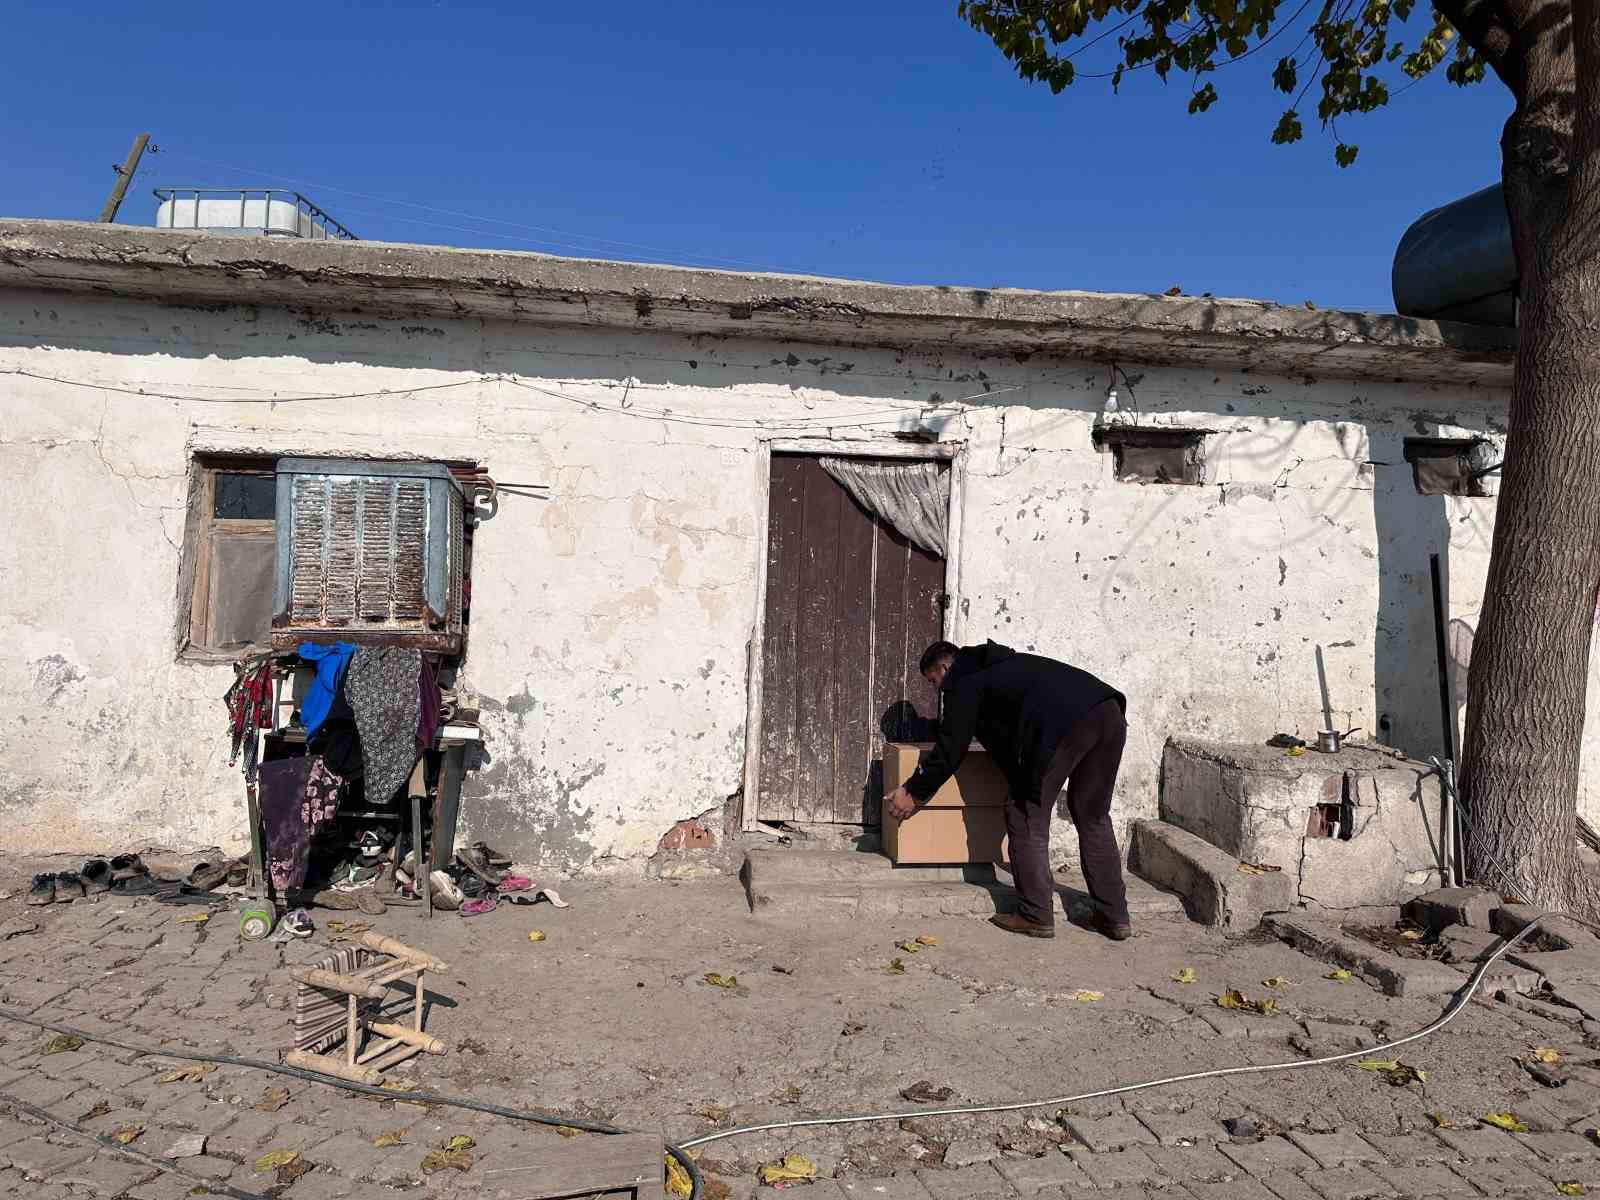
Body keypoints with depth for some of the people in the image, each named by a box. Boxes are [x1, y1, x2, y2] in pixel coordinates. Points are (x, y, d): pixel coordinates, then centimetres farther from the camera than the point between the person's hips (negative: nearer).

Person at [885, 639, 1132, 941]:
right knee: (1093, 817, 19)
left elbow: (949, 749, 9)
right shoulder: (1002, 665, 35)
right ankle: (1114, 916, 21)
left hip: (1065, 724, -9)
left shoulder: (963, 682, 11)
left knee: (1027, 817, 5)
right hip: (1110, 712, 9)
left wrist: (913, 792, 19)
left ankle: (1036, 916, 8)